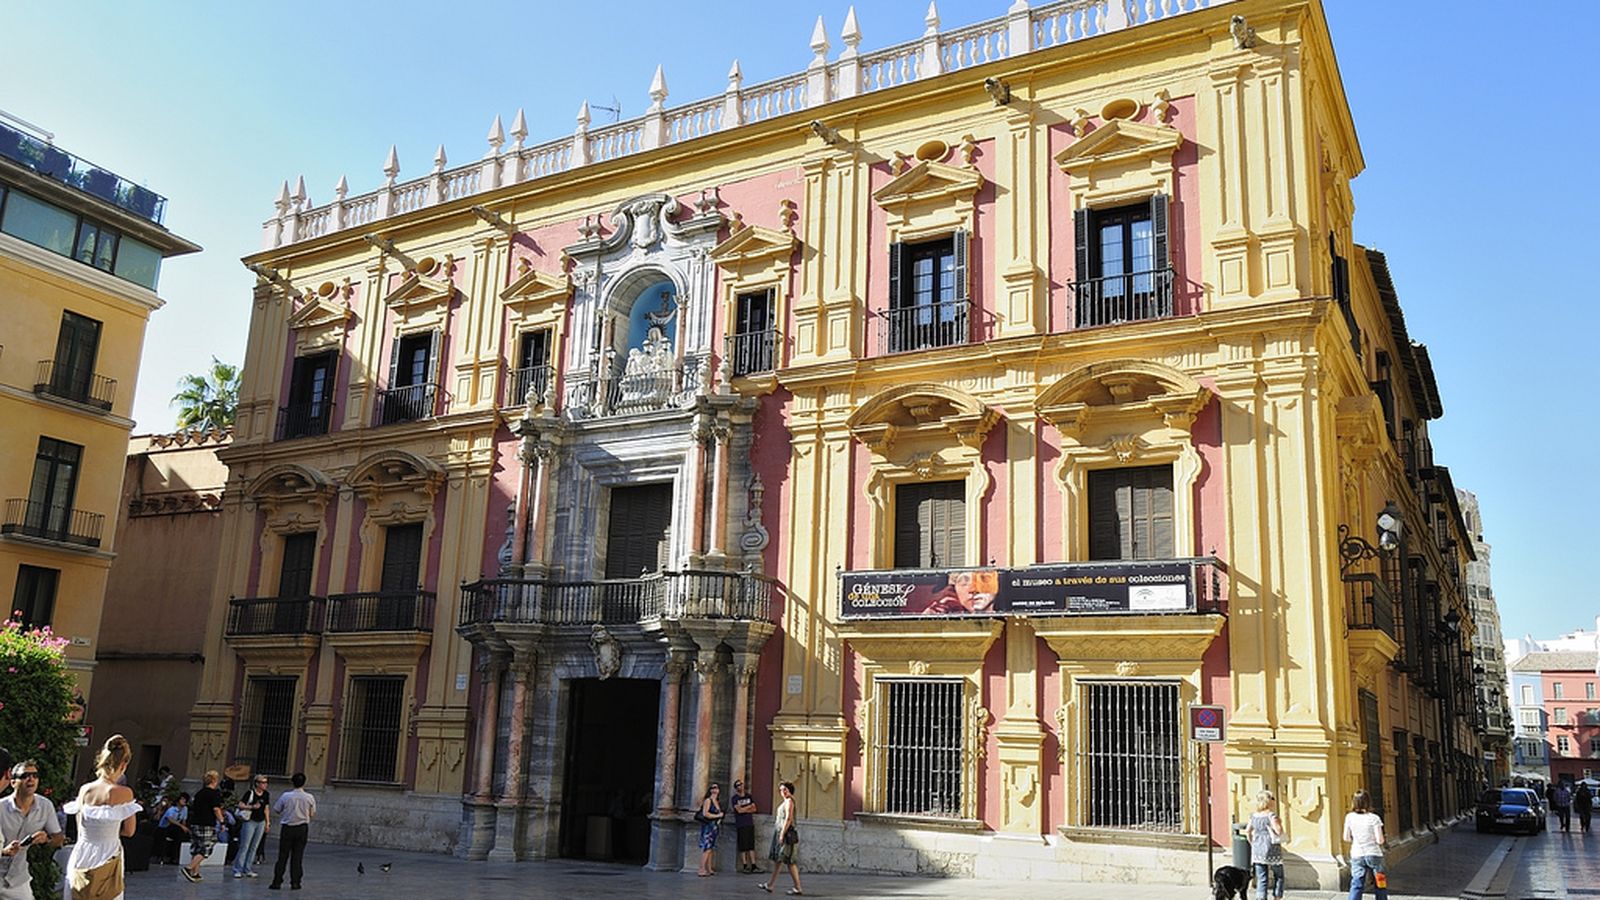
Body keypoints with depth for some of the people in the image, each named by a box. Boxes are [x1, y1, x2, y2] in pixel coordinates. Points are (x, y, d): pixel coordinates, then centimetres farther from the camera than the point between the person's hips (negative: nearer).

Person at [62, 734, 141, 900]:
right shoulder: (124, 793, -15)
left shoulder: (84, 790, -2)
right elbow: (129, 831, -5)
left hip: (81, 860, 4)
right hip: (107, 861, -4)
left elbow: (81, 831, 8)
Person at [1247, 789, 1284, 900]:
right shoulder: (1271, 815, -13)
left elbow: (1248, 830, 14)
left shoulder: (1254, 816, 7)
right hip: (1272, 851, -5)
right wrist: (1280, 823, 0)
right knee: (1278, 876, 14)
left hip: (1257, 852, 5)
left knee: (1261, 879, 6)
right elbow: (1279, 831, -19)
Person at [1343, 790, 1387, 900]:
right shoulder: (1374, 818, -10)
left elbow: (1346, 838, 3)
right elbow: (1380, 840, -10)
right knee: (1380, 885, 13)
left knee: (1356, 885, 2)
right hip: (1374, 854, -2)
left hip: (1357, 855, 2)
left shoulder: (1349, 817, -3)